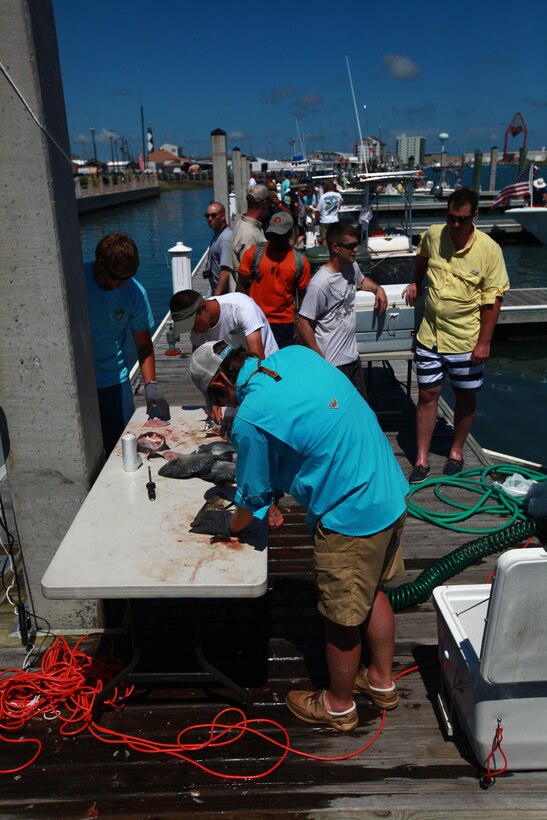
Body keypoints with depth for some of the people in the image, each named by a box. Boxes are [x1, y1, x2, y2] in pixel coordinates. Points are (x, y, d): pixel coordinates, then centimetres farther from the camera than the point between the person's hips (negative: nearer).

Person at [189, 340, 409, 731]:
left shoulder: (250, 419, -21)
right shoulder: (297, 354, 0)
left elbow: (254, 498, -6)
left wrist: (229, 526, 16)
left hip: (351, 518, -8)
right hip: (392, 492, 9)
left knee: (342, 620, 15)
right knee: (371, 590, 28)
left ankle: (338, 705, 40)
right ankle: (381, 680, 49)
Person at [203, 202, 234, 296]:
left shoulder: (226, 239, -22)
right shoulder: (217, 234, 11)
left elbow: (226, 271, -28)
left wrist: (217, 296, -31)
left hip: (224, 294, -10)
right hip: (216, 291, 10)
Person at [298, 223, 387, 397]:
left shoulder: (352, 267, 2)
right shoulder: (320, 284, -23)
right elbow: (303, 323, -19)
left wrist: (378, 288, 7)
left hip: (353, 358, 8)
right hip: (331, 364, -8)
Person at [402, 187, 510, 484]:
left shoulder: (489, 249, -15)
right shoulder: (432, 235, -6)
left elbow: (492, 299, -12)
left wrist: (484, 342, -13)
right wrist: (415, 282, 14)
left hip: (466, 341, -2)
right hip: (430, 336, 2)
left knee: (465, 397, 13)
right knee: (427, 395, 5)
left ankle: (456, 451, 34)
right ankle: (421, 460, 15)